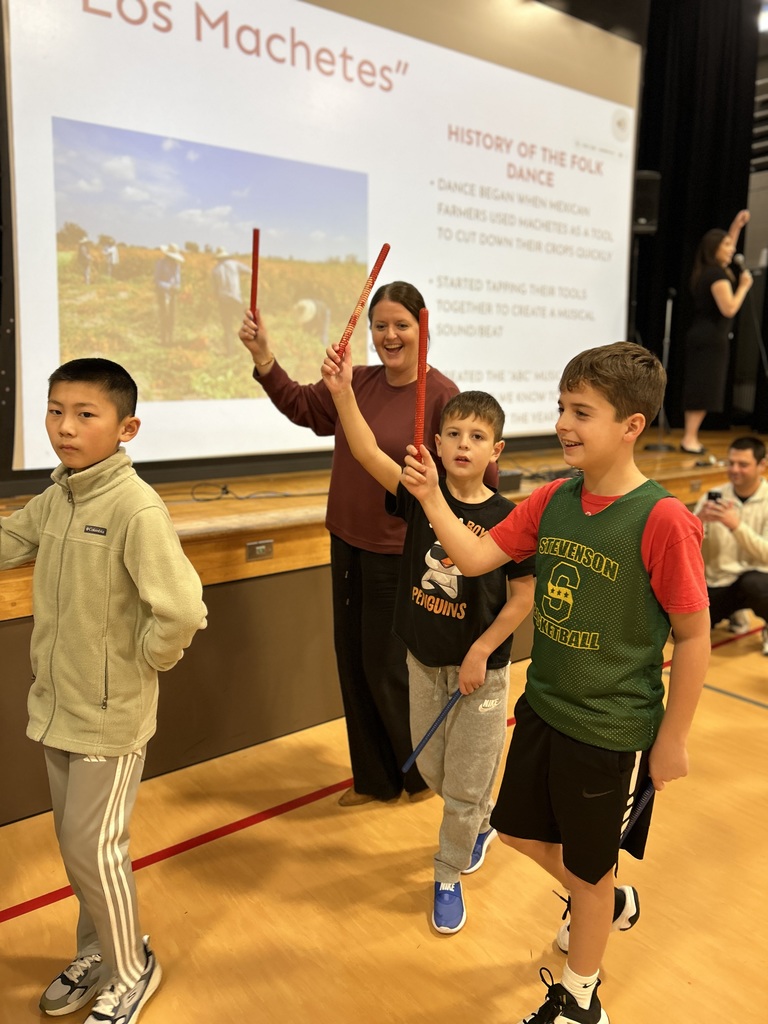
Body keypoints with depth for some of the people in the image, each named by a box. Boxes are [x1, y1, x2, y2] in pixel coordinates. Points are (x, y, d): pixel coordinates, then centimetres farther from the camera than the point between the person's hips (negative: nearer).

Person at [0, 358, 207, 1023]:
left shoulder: (137, 508, -24)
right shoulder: (54, 499, 1)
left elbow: (182, 610, -31)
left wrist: (146, 660, -17)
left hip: (110, 714, -7)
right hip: (56, 705, 7)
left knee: (94, 848, 7)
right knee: (73, 841, 22)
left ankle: (131, 970, 34)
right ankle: (98, 952, 46)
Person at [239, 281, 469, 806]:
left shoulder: (441, 393, -15)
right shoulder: (359, 382, 3)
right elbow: (302, 405, 11)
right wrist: (264, 357, 0)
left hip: (398, 554, -7)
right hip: (347, 543, 7)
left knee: (385, 666, 5)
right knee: (352, 660, 15)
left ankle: (424, 772, 33)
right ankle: (375, 779, 36)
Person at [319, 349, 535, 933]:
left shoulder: (506, 518, -15)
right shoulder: (420, 496, -9)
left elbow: (524, 596, -11)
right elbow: (368, 453, -23)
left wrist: (480, 654, -13)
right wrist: (343, 392, -36)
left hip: (480, 666, -3)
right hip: (424, 659, 4)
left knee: (466, 784, 9)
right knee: (431, 769, 20)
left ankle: (448, 876, 35)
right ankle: (483, 822, 51)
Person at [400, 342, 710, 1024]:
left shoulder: (662, 519, -23)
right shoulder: (553, 500, -4)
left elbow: (694, 636, -16)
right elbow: (475, 558, -3)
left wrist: (673, 738, -10)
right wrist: (431, 497, -16)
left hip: (612, 731, -6)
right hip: (543, 707, 6)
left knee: (589, 870, 16)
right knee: (520, 830, 24)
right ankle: (610, 903, 54)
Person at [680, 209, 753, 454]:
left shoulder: (709, 270, 14)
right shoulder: (717, 273, -13)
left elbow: (726, 247, 35)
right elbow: (729, 309, -19)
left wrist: (737, 226, 30)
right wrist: (744, 286, -8)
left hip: (703, 338, 10)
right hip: (711, 339, -10)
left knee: (699, 388, 9)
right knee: (704, 388, -9)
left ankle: (690, 437, 11)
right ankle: (690, 438, -9)